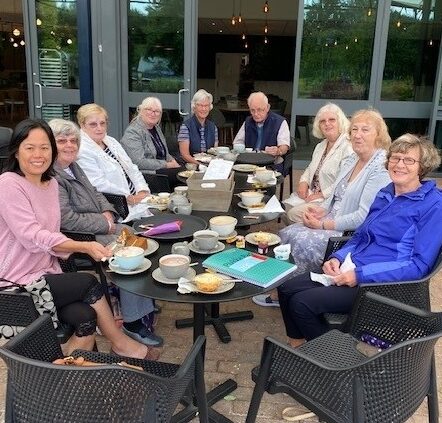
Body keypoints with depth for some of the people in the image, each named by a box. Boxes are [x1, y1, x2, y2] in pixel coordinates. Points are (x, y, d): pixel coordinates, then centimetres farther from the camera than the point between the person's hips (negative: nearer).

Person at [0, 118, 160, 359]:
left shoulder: (51, 183, 10)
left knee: (86, 317, -19)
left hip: (45, 274, 6)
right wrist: (84, 247, -31)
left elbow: (49, 239, 6)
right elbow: (33, 237, -22)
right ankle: (121, 344, 3)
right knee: (89, 284, -16)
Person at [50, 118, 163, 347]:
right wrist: (105, 224, -15)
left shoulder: (73, 167, 14)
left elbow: (95, 193, 23)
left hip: (99, 226, 9)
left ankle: (145, 308, 1)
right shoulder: (51, 176, -16)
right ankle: (133, 322, -10)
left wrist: (108, 212, 2)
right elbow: (68, 219, -23)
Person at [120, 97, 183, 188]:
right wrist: (166, 165, -17)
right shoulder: (132, 132, -11)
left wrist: (172, 161, 4)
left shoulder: (156, 128, 16)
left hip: (163, 168, 9)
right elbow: (139, 162, -20)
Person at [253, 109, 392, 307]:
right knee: (286, 233, -8)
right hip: (331, 223, 9)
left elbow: (364, 217, -23)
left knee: (301, 240, -23)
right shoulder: (350, 161, 11)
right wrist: (321, 210, -1)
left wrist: (324, 224, -18)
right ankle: (278, 292, 0)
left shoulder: (381, 168, -17)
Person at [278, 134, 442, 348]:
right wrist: (337, 258, -1)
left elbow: (419, 265, -16)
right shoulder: (385, 193, 12)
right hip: (351, 270, 8)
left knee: (301, 302, -19)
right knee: (287, 288, -6)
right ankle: (297, 348, 12)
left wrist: (361, 274, -21)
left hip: (383, 284, -7)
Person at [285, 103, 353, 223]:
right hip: (310, 194, 9)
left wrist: (323, 194, -18)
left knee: (294, 213, -22)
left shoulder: (348, 148, -16)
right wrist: (303, 182, 4)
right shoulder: (321, 146, 16)